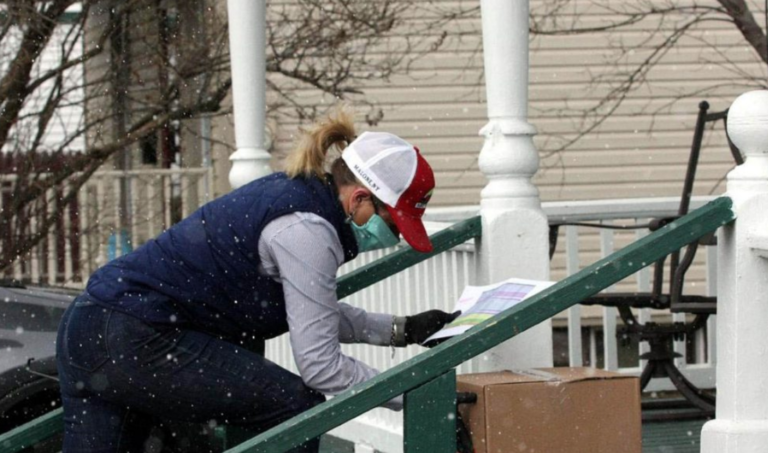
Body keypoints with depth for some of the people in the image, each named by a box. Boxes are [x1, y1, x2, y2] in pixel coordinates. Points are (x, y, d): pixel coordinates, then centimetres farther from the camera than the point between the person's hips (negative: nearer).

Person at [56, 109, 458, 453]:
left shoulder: (291, 192, 14)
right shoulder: (307, 229, -15)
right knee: (296, 407, -1)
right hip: (136, 343, -10)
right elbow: (319, 365, -14)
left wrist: (402, 330, 23)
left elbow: (311, 313, 28)